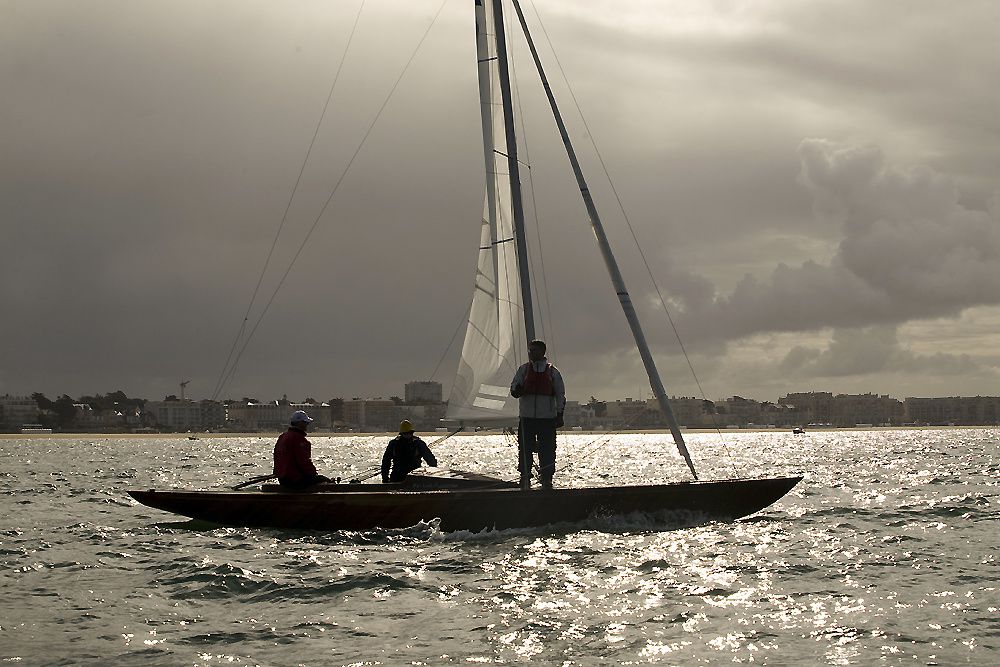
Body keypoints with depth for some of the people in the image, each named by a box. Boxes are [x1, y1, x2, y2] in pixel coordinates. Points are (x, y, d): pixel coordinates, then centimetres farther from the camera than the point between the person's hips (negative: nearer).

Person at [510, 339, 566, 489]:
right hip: (526, 418, 1)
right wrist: (517, 391, -18)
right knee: (524, 451, -1)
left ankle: (546, 481, 8)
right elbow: (514, 388, 6)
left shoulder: (552, 372, 6)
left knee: (547, 452, 0)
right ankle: (525, 483, 5)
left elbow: (560, 394, 7)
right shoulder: (523, 369, 10)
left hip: (547, 418, -1)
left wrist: (560, 414, -2)